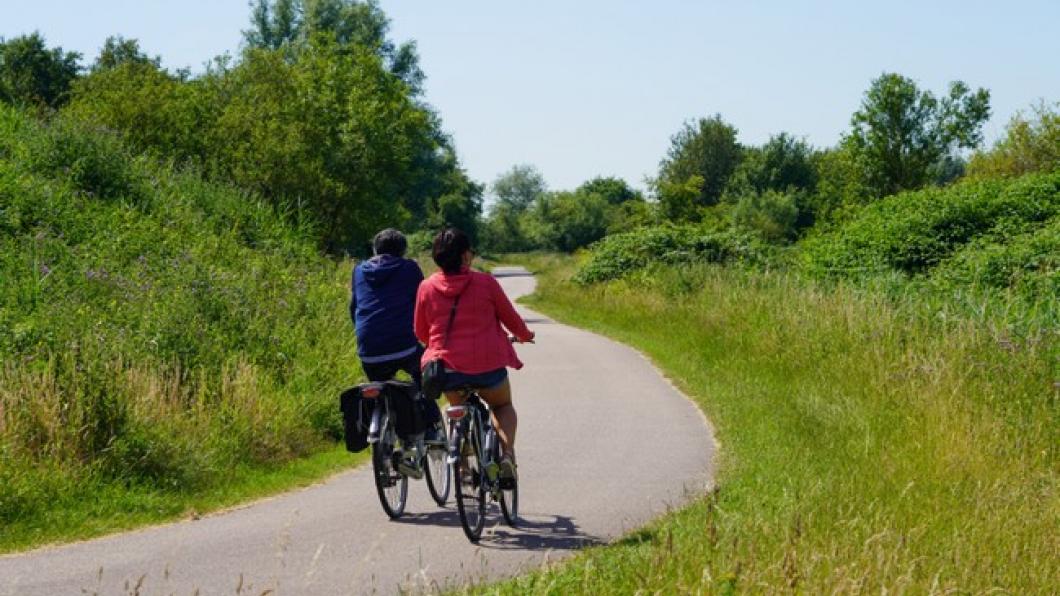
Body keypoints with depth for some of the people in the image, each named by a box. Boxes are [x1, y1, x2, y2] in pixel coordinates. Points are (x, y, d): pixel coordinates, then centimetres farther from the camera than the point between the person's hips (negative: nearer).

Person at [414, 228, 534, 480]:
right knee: (503, 406, 25)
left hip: (447, 366, 2)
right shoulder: (485, 282, -6)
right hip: (487, 365, -2)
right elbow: (511, 318, 5)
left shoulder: (426, 288, -1)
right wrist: (524, 335, 27)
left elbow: (420, 333, 9)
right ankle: (508, 453, 0)